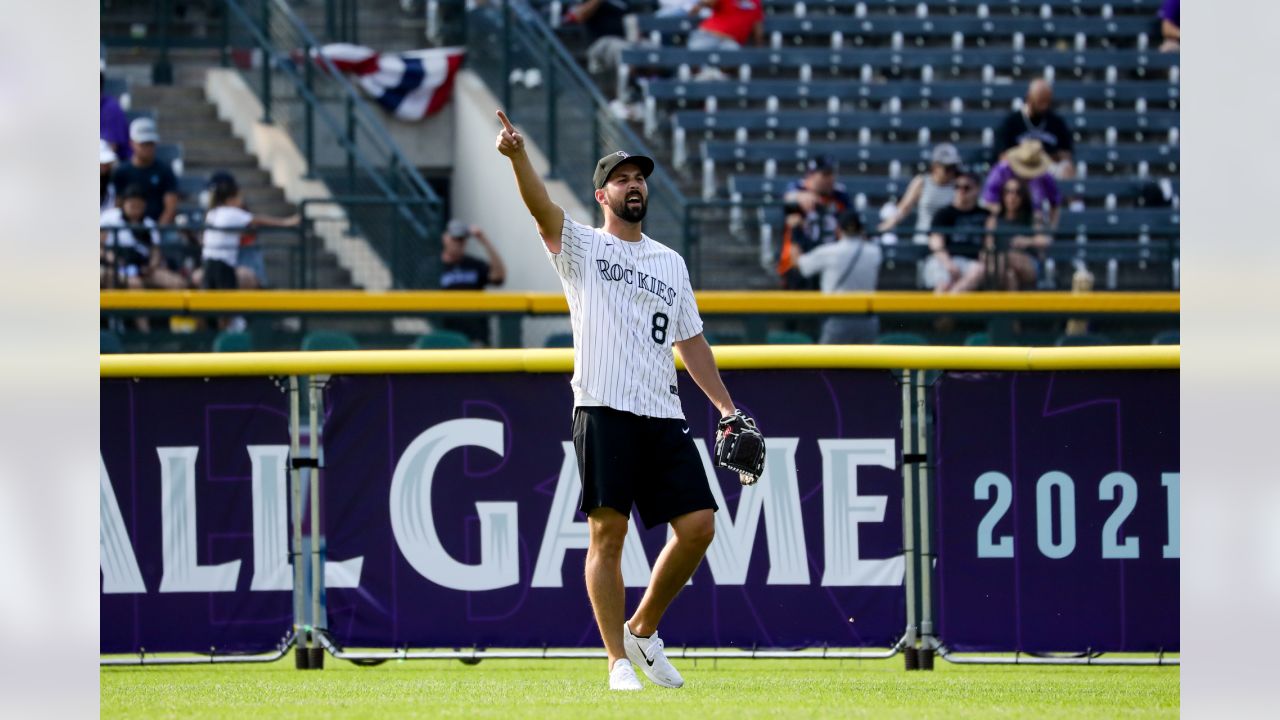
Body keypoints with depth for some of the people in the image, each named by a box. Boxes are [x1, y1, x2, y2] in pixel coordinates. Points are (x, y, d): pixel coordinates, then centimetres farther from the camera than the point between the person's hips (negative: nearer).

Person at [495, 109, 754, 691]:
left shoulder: (671, 262, 21)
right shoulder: (581, 246, 7)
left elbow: (690, 341, 24)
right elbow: (541, 207, -13)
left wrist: (726, 406, 16)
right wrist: (518, 156, -32)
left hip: (664, 414, 5)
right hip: (604, 409, -5)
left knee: (698, 524, -3)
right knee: (607, 531, -8)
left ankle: (643, 630, 16)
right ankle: (619, 662, -5)